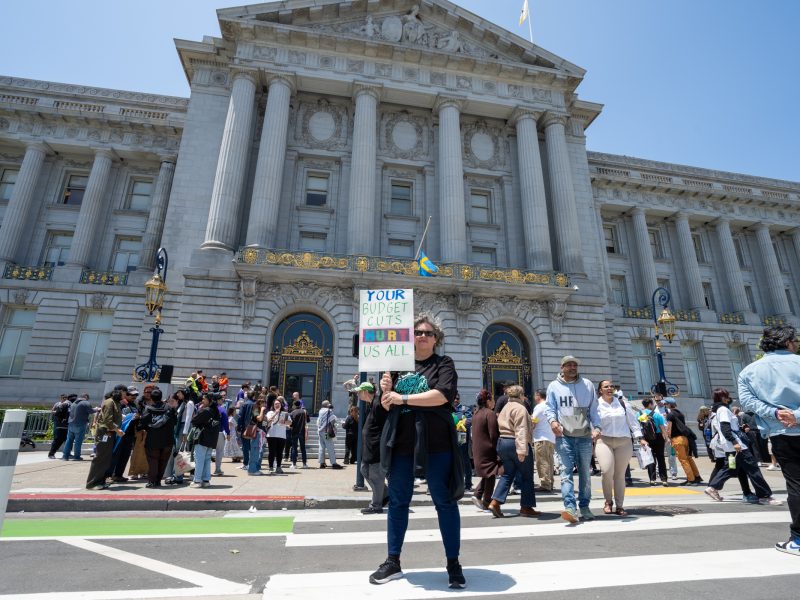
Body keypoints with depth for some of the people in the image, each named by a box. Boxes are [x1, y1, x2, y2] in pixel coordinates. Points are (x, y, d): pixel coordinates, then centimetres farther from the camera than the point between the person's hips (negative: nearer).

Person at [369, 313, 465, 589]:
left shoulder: (443, 363, 0)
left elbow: (442, 395, -18)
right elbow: (387, 405, 14)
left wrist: (403, 398, -16)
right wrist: (386, 391, -8)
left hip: (435, 441, -3)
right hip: (401, 440, 4)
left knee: (445, 501, 7)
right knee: (397, 501, 13)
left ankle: (453, 563, 22)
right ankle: (393, 561, 28)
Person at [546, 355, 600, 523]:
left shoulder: (587, 385, 10)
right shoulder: (554, 386, 4)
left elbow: (593, 409, 12)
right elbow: (550, 408, 6)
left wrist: (596, 426, -1)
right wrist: (552, 420, -14)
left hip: (585, 436, 3)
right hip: (564, 436, -2)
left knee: (585, 472, 11)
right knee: (566, 470, -11)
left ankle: (584, 506, 23)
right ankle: (570, 507, -16)